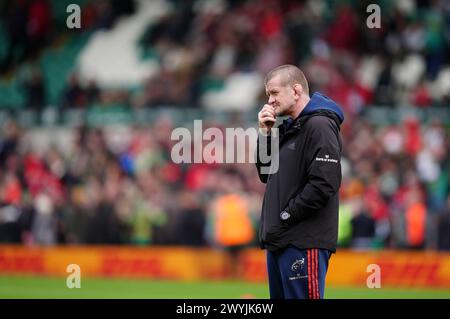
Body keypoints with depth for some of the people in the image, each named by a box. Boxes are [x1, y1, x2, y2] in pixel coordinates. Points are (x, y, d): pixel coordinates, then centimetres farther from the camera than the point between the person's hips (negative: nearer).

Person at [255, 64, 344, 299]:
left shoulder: (320, 126, -11)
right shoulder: (288, 128, 18)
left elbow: (324, 184, -21)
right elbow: (265, 174, 20)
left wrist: (287, 216, -15)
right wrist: (264, 133, 7)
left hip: (304, 243, -10)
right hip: (279, 240, 10)